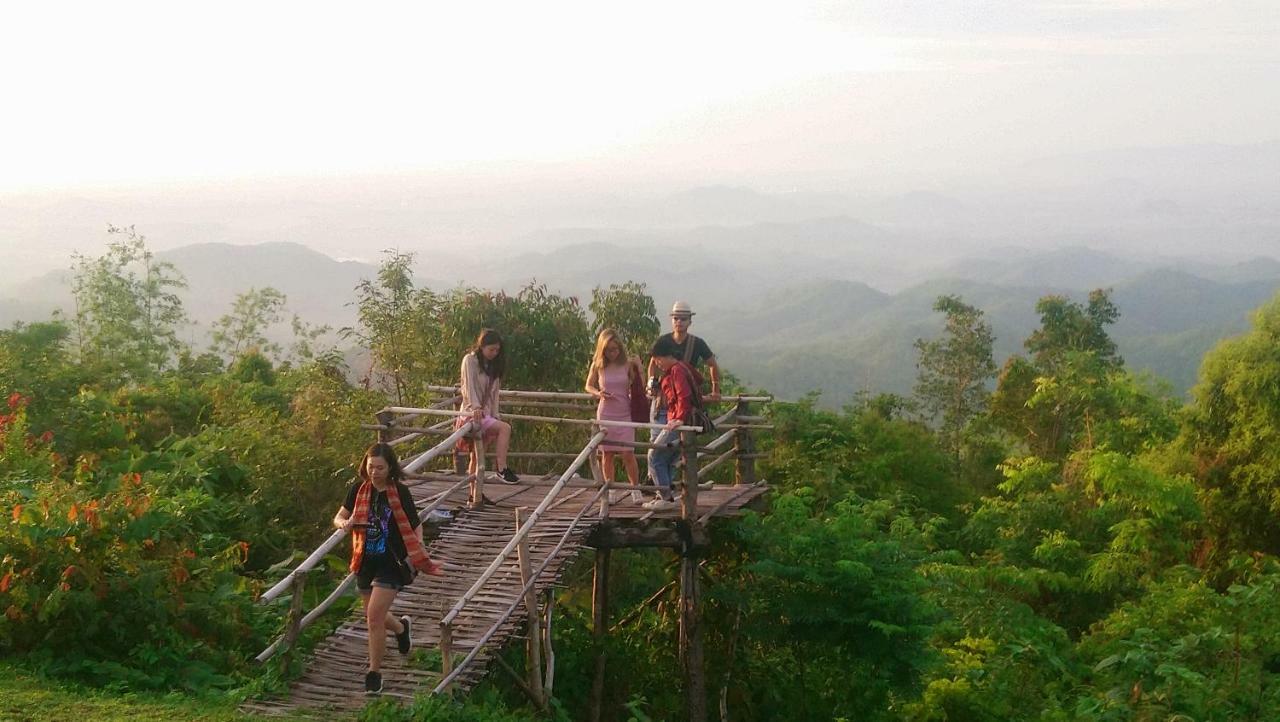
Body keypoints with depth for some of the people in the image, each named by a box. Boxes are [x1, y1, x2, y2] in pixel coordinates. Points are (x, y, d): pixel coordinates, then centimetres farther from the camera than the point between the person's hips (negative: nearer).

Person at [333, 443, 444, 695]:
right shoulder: (359, 489, 0)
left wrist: (418, 555, -12)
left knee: (374, 616, -14)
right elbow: (338, 518, 7)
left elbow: (415, 526, 0)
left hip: (391, 562, -5)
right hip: (366, 561, 5)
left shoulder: (400, 493, -8)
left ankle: (374, 673, -1)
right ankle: (402, 628, 52)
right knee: (374, 615, 18)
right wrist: (344, 524, -17)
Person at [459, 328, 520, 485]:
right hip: (472, 413, -7)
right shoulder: (470, 360, -3)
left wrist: (495, 415, 1)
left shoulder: (493, 365, 17)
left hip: (486, 414, 7)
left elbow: (494, 393, 12)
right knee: (505, 428, -24)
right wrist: (476, 407, -29)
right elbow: (469, 386, -15)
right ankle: (502, 470, -26)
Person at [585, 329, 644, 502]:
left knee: (628, 454, -5)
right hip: (605, 414, 1)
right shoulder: (597, 366, -1)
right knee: (607, 454, 6)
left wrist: (638, 368, -11)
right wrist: (598, 393, -10)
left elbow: (639, 388, 4)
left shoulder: (628, 365, -3)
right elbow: (588, 386, 10)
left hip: (625, 414, -1)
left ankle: (636, 489, 8)